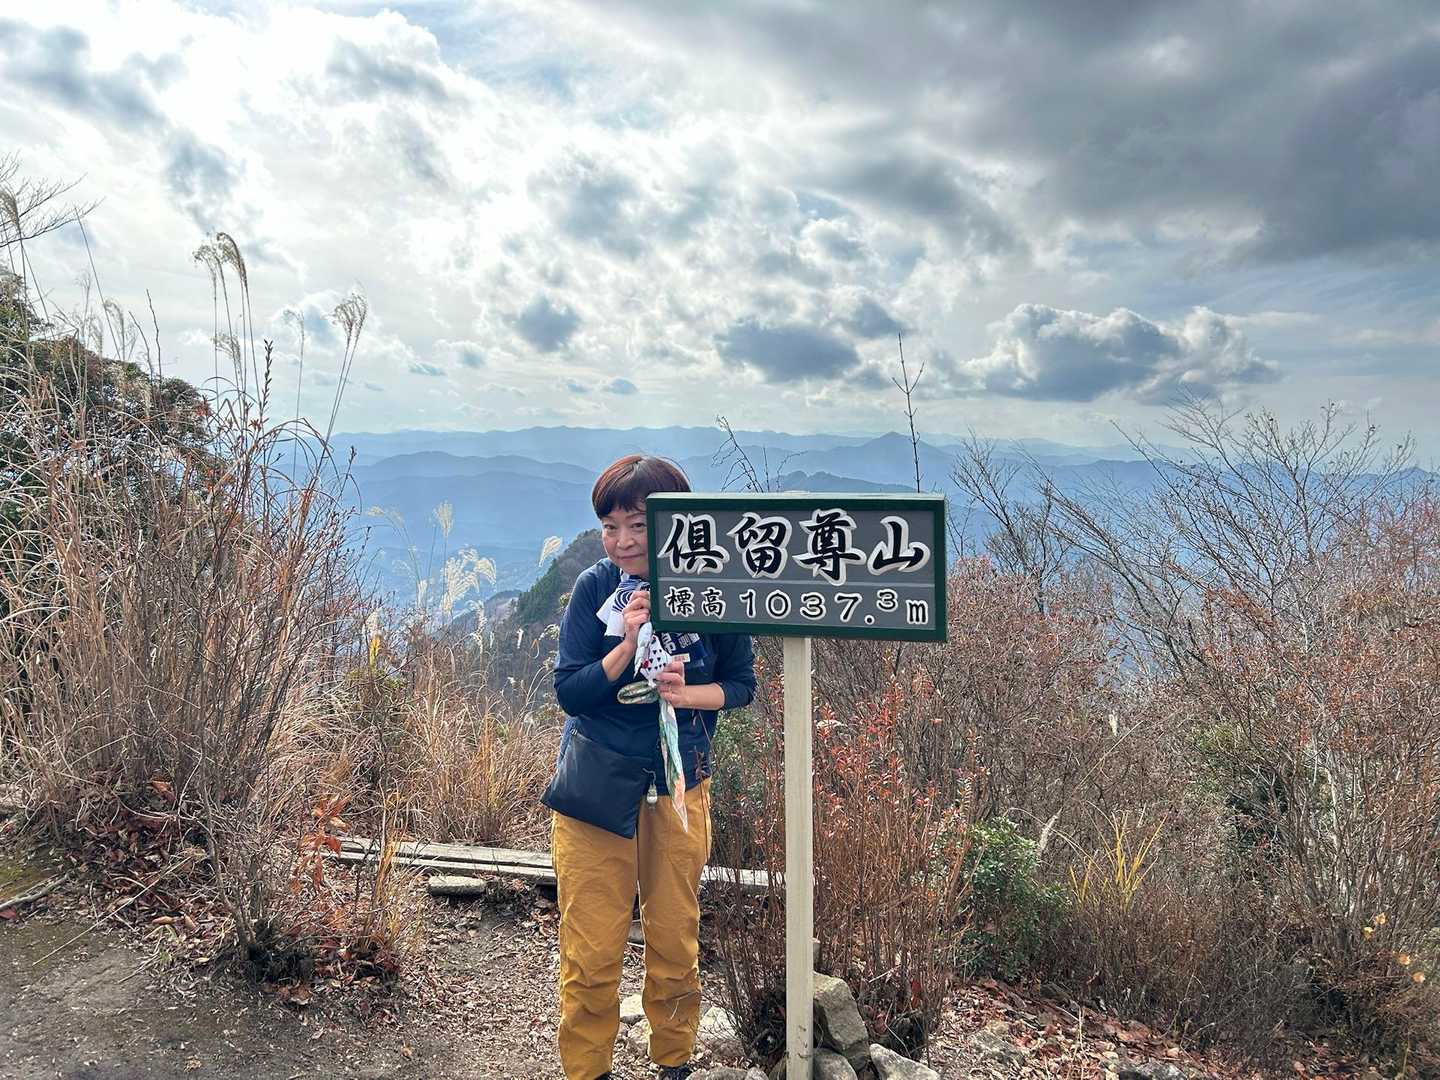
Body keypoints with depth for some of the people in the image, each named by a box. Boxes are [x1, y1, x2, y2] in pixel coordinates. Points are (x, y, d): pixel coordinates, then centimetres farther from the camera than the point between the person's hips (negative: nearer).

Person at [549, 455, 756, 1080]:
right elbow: (569, 692, -9)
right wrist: (627, 645, -24)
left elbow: (741, 683, 0)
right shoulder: (596, 586, -9)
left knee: (675, 940, 13)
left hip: (679, 782, 1)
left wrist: (684, 693, -19)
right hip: (596, 781, 0)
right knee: (590, 949, 5)